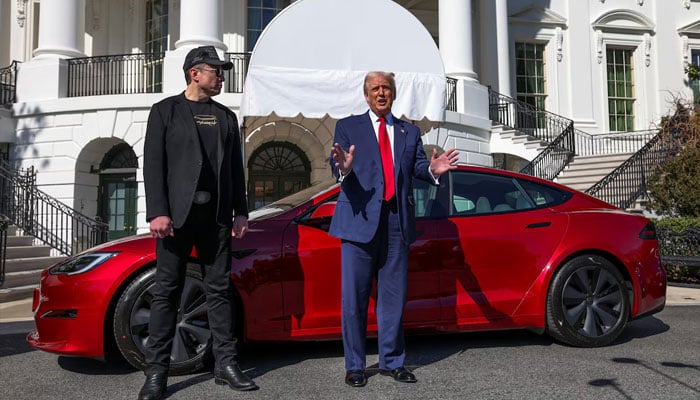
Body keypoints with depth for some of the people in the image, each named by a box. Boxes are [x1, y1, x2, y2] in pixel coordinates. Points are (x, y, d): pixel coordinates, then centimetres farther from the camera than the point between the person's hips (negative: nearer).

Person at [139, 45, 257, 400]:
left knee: (219, 290, 5)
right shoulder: (166, 110, 5)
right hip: (177, 213, -3)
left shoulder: (226, 116, 16)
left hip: (216, 215, 4)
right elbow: (153, 164, -3)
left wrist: (240, 211, 6)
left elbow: (236, 168, 14)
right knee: (166, 292, 0)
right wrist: (158, 211, -13)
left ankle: (225, 365, 13)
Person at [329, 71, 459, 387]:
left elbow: (418, 166, 3)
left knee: (393, 297, 10)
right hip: (361, 219, -2)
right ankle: (354, 365, 14)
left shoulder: (410, 132, 17)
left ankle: (392, 361, 22)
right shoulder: (348, 126, 9)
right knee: (354, 298, 2)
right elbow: (336, 164, -6)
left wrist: (432, 169, -19)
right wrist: (343, 167, -30)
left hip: (397, 222, 3)